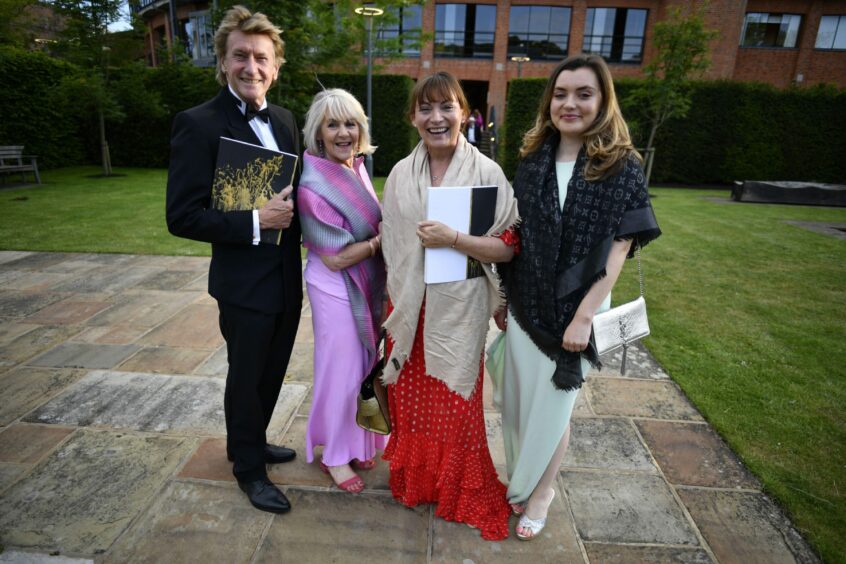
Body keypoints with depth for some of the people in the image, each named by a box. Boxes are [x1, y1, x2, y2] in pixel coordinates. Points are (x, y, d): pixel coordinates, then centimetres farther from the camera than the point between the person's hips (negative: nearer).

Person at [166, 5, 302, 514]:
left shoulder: (285, 121, 6)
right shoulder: (198, 124, -14)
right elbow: (182, 217, -17)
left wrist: (292, 214, -5)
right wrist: (255, 222, -24)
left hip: (287, 277, 6)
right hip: (244, 283, -6)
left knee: (272, 372, 21)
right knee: (246, 377, 12)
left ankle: (251, 441, 46)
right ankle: (249, 466, 36)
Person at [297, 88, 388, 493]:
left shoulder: (357, 166, 3)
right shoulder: (312, 186, -21)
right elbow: (336, 258, -20)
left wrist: (386, 231, -2)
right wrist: (381, 240, -12)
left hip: (367, 283, 8)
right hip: (336, 288, -8)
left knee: (363, 366, 19)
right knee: (341, 371, 7)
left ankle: (355, 443, 41)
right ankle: (334, 455, 31)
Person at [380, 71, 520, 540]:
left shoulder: (486, 173, -8)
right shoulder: (401, 174, 3)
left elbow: (507, 247, -9)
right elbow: (389, 241, 10)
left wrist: (453, 239, -23)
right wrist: (393, 306, 10)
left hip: (458, 311, -3)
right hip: (408, 308, 3)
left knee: (454, 406, 12)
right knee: (411, 400, 16)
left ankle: (459, 492, 38)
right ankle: (413, 480, 42)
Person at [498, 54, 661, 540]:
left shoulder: (622, 167, -9)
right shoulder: (533, 161, 2)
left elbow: (618, 249, -12)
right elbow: (514, 237, 6)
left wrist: (583, 316, -16)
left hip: (573, 310, -3)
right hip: (526, 305, 4)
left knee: (553, 404, 10)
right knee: (521, 398, 15)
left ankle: (540, 491, 35)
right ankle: (522, 480, 40)